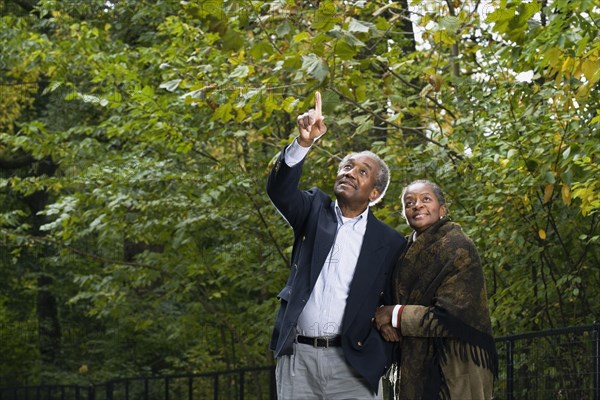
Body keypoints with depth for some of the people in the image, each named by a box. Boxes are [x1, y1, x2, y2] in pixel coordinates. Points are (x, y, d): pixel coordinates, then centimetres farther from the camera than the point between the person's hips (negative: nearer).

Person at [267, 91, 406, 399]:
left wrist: (383, 361, -5)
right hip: (298, 356, 1)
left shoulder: (390, 243, 7)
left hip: (352, 363, -1)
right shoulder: (315, 210, 11)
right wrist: (303, 142, -24)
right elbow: (280, 189, -8)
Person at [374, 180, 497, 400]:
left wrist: (396, 315, -11)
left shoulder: (457, 248, -11)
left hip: (453, 369, -7)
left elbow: (452, 318, -18)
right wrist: (384, 319, -7)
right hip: (414, 369, 7)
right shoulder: (408, 251, 11)